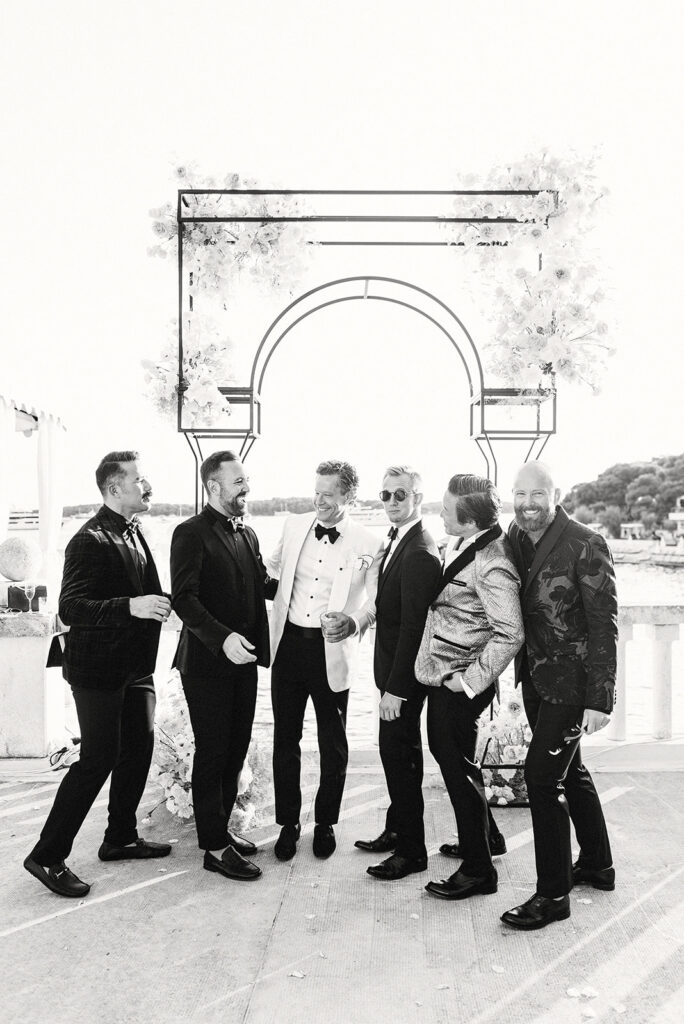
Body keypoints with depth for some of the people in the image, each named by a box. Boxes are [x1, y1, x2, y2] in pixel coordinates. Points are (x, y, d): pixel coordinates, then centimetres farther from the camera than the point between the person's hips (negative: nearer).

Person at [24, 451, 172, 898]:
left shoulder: (134, 532, 11)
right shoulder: (91, 540, -18)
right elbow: (70, 608, -26)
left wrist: (158, 603, 5)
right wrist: (131, 607, -36)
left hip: (135, 664, 9)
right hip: (98, 668, -9)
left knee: (139, 749, 14)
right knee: (98, 759, -3)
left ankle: (121, 838, 32)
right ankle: (48, 856, 13)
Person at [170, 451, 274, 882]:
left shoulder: (248, 535, 14)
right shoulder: (192, 534, -12)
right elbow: (184, 599, -20)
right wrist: (223, 638, -29)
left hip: (243, 661, 8)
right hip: (207, 663, -7)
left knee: (236, 751, 16)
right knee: (212, 754, 3)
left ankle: (220, 827, 33)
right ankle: (215, 846, 15)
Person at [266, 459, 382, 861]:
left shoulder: (369, 544, -6)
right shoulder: (294, 526, 4)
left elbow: (377, 600, -2)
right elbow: (272, 568, 21)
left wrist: (355, 622, -20)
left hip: (331, 651, -3)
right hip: (289, 643, 3)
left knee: (333, 745, 11)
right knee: (285, 739, 11)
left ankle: (326, 823, 32)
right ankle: (288, 823, 29)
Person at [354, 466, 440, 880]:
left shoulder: (419, 554, -22)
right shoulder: (398, 541, 10)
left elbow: (413, 626, -23)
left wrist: (395, 687, -21)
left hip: (404, 675, -10)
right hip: (395, 670, 10)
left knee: (400, 756, 1)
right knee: (396, 752, 20)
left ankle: (412, 851, 16)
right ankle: (396, 831, 36)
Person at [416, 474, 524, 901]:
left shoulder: (491, 566, -24)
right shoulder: (476, 546, 5)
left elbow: (511, 634, -26)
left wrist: (470, 679, -20)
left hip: (459, 682, -10)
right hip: (444, 677, 10)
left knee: (459, 769, 4)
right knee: (448, 754, 23)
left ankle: (478, 870, 22)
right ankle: (483, 835, 43)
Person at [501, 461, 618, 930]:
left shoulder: (585, 546, -17)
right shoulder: (515, 540, 2)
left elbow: (604, 625, -16)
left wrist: (601, 698, -17)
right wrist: (521, 673, 4)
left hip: (571, 683, -7)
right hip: (536, 678, 7)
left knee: (542, 774, -7)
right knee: (569, 771, 20)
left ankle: (553, 895, 11)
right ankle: (597, 865, 42)